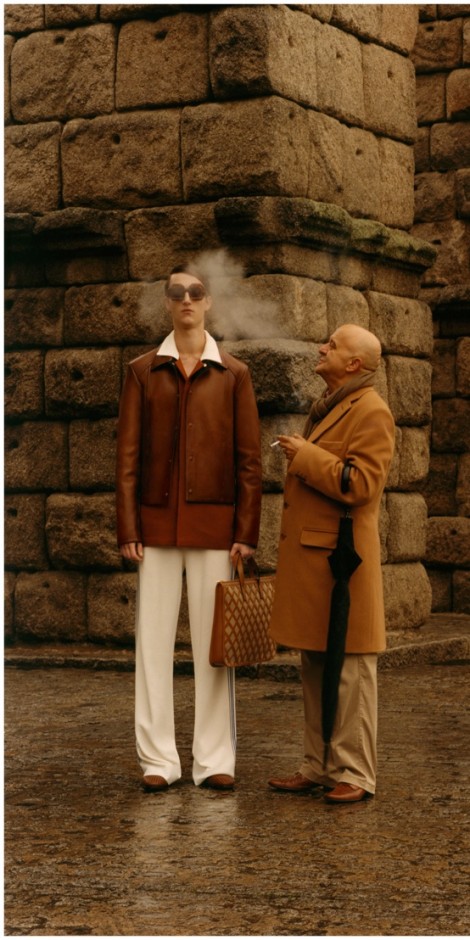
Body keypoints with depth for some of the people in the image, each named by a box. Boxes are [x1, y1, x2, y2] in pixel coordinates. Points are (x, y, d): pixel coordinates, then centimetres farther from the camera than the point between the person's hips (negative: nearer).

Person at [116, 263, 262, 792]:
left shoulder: (232, 375, 6)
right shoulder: (143, 372, 7)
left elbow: (248, 458, 3)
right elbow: (127, 454, 4)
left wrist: (246, 531, -4)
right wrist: (128, 529, -4)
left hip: (214, 524, -1)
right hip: (157, 523, 1)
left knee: (214, 640, 1)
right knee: (153, 639, 1)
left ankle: (215, 759, 7)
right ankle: (158, 758, 8)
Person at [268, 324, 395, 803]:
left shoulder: (370, 412, -11)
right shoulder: (328, 408, 20)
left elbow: (359, 484, -22)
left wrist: (307, 455, -14)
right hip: (310, 561, 10)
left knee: (350, 670, -5)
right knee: (314, 669, 12)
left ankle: (354, 773, 0)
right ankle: (319, 767, 18)